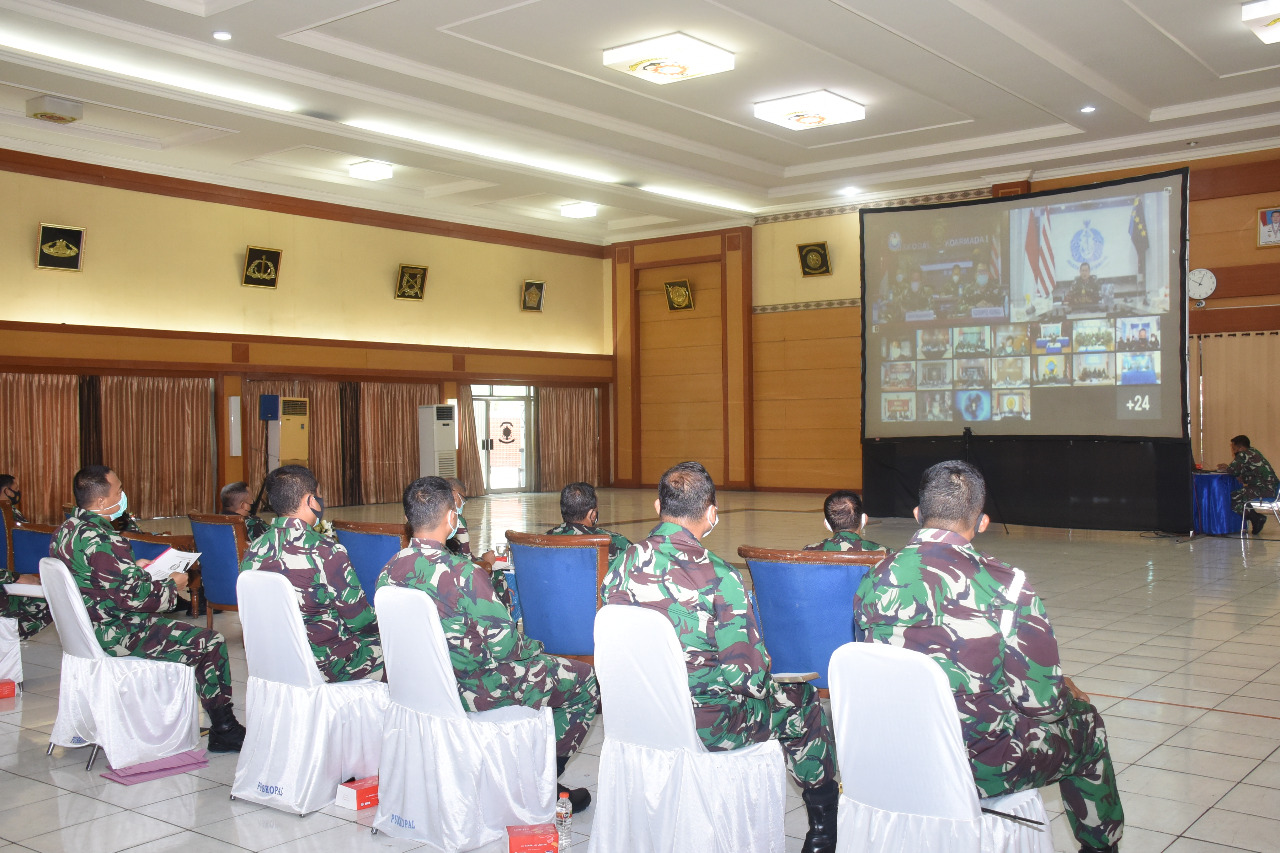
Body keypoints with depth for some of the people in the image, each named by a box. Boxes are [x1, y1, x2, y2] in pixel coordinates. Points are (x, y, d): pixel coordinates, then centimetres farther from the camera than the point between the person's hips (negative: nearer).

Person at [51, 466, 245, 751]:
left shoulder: (66, 530, 4)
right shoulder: (101, 540, -26)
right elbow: (134, 597, -25)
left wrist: (135, 568, 17)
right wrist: (172, 585, -9)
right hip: (114, 636, -11)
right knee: (211, 643, -6)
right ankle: (224, 732, 4)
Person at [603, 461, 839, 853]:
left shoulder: (624, 564, -7)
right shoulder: (719, 578, -22)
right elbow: (748, 673, -19)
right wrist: (764, 686, 4)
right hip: (706, 726, -6)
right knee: (804, 703, 19)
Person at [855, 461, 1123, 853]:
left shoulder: (874, 582, -8)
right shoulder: (1005, 588, -22)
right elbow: (1042, 700, -15)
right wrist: (1069, 694, 8)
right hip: (980, 769, -5)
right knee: (1083, 720, 22)